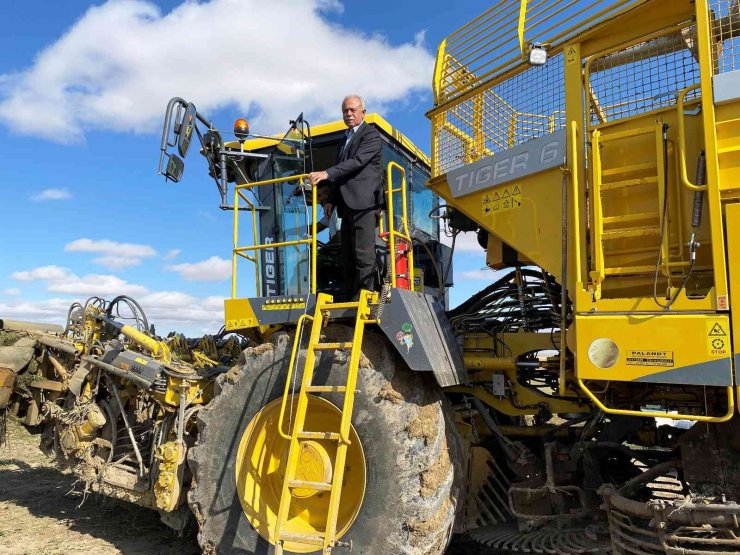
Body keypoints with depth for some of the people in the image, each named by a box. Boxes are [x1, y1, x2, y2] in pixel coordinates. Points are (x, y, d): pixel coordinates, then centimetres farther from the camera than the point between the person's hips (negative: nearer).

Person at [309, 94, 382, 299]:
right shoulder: (347, 139, 27)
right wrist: (331, 200, 17)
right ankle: (350, 300, 11)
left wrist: (326, 173, -24)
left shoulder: (371, 134, 1)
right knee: (348, 257, 7)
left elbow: (357, 161, -16)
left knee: (363, 254, -13)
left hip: (364, 203, -9)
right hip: (348, 205, 9)